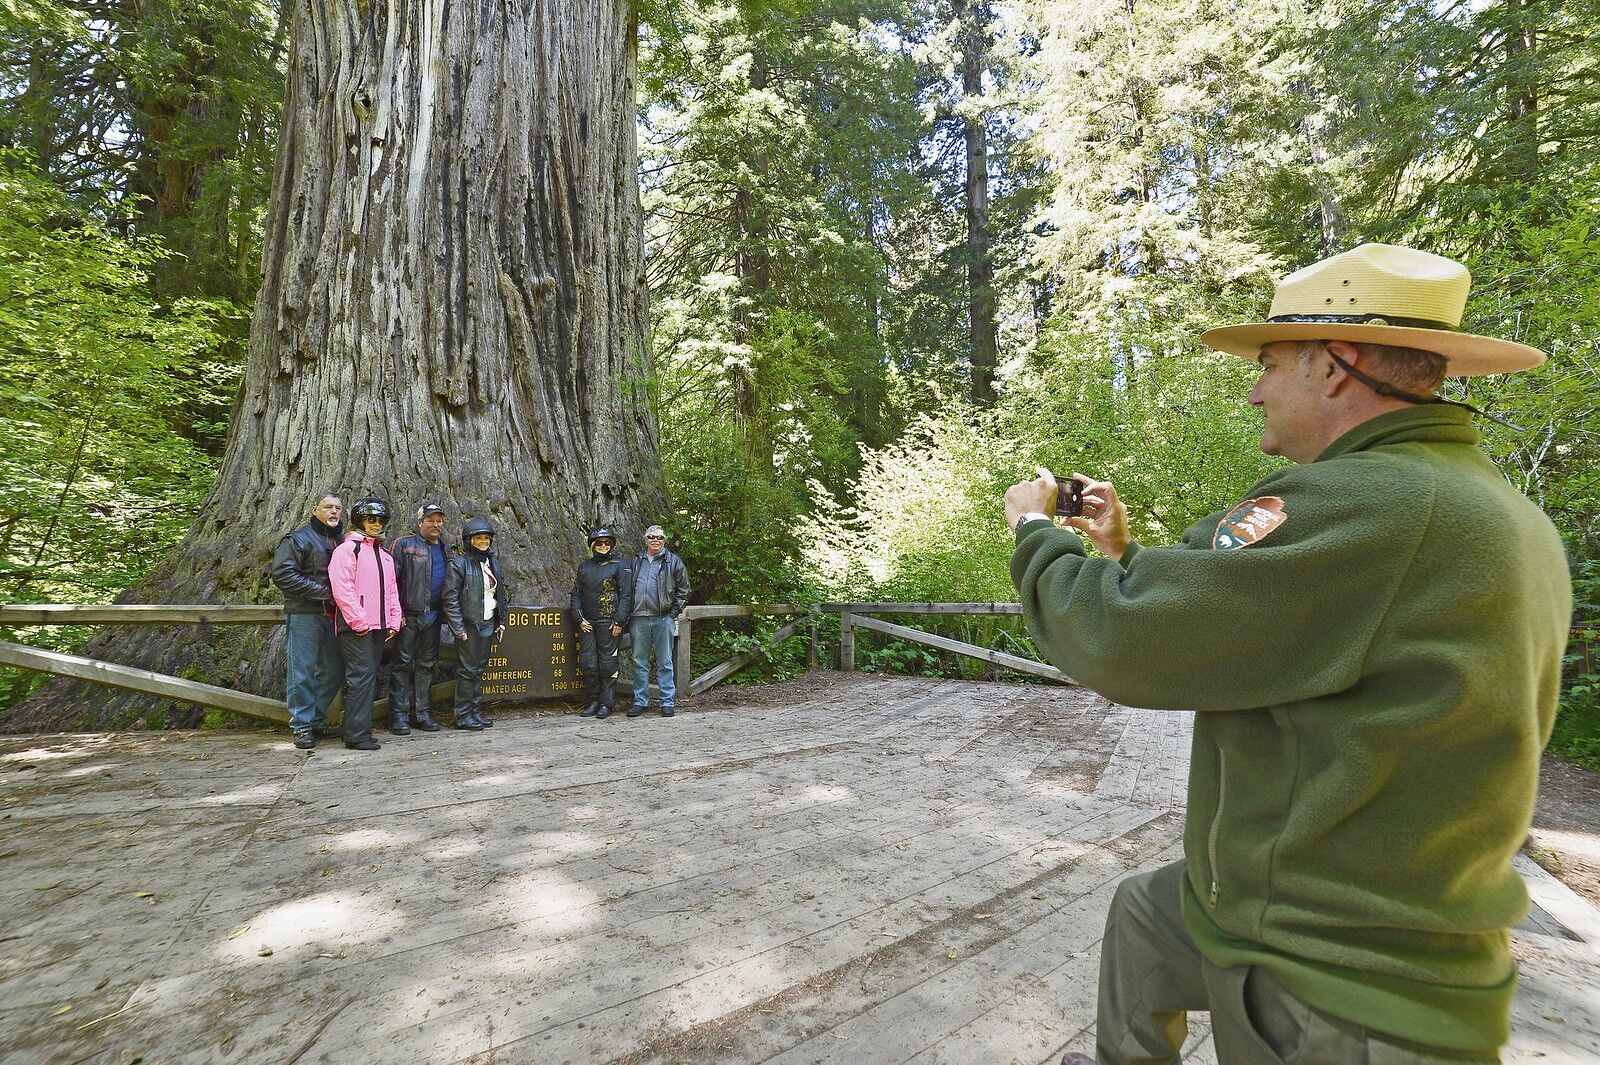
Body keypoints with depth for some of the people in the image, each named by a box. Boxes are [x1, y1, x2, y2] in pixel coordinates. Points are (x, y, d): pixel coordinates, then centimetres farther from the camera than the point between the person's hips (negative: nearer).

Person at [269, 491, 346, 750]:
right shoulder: (298, 538, -3)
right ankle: (301, 726, 8)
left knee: (335, 670, 9)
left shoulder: (343, 541, 15)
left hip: (333, 615, 6)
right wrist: (324, 593, -16)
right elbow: (282, 573, -13)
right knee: (303, 672, -2)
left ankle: (314, 719, 23)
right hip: (304, 614, -6)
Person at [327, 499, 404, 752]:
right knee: (362, 675, -10)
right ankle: (357, 735, -6)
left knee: (371, 676, 10)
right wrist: (359, 621, -16)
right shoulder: (347, 549, -4)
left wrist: (394, 621, 11)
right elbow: (342, 589, -13)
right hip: (356, 627, -8)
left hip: (379, 625, 8)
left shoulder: (384, 553, 20)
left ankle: (361, 730, 18)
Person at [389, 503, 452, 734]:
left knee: (427, 664, 10)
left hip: (433, 615, 6)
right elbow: (392, 579, -7)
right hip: (409, 614, -5)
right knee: (403, 663, -1)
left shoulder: (446, 550, 16)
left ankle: (423, 713, 18)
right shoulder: (404, 545, -1)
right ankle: (399, 715, 5)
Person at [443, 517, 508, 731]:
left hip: (488, 624, 7)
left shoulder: (493, 561, 13)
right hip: (468, 625, -6)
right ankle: (463, 716, 7)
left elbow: (501, 593, 18)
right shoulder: (459, 563, -8)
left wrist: (501, 622, 13)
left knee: (479, 669, 12)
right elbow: (450, 598, -11)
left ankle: (476, 711, 19)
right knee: (467, 670, -2)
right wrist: (458, 628, -15)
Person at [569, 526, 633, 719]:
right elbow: (576, 593, 14)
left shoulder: (620, 566, 2)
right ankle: (593, 701, 15)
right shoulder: (584, 567, 15)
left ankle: (606, 703, 7)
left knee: (607, 663, -2)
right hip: (587, 623, 4)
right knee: (588, 663, 4)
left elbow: (626, 595, -4)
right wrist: (579, 619, 2)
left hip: (609, 622, -4)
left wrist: (619, 621, -11)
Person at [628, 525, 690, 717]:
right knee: (639, 662, 8)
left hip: (663, 618, -3)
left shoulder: (674, 562, 4)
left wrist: (673, 613, -4)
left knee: (665, 662, 3)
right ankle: (640, 701, 18)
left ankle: (668, 702, 9)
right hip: (639, 618, 3)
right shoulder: (636, 562, 13)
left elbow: (683, 591, 4)